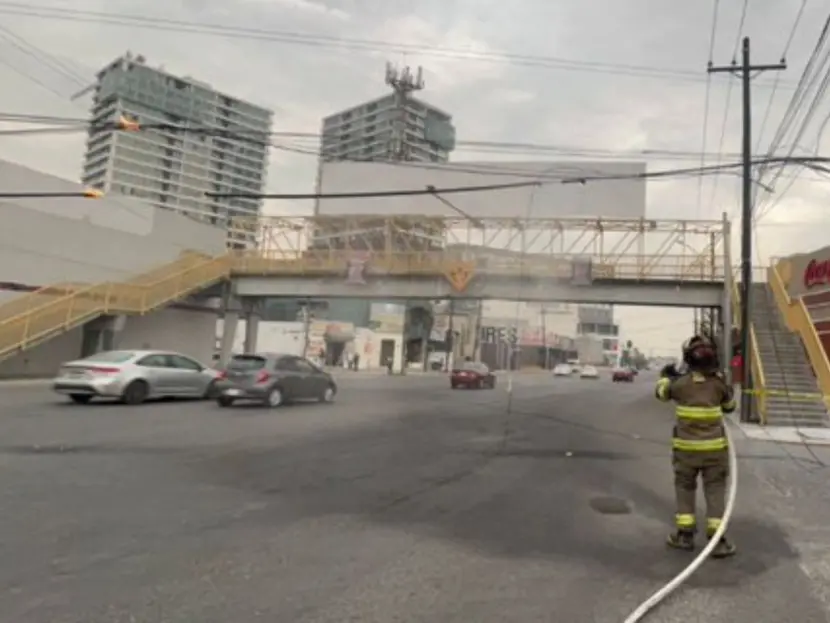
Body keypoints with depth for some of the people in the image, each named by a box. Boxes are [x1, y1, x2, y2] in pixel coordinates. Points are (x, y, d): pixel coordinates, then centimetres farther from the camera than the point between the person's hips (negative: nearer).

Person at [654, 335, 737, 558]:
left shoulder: (680, 382, -8)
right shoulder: (718, 382, -5)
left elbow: (661, 392, 12)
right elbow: (730, 406, 13)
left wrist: (666, 376, 31)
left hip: (686, 447, 0)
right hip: (714, 447, 0)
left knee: (684, 487, 14)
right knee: (715, 490, 7)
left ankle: (685, 534, 16)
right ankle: (717, 540, 5)